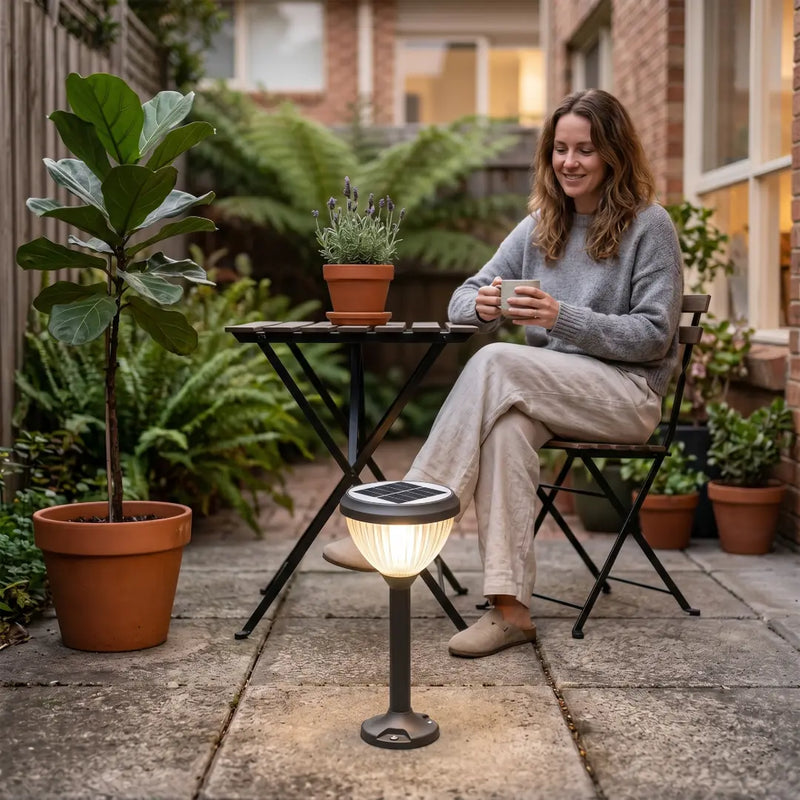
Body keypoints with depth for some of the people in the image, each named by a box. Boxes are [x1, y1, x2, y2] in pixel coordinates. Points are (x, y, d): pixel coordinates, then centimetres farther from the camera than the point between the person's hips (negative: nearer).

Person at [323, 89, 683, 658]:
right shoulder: (542, 226, 14)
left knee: (497, 362, -30)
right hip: (548, 392, 4)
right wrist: (483, 305, -16)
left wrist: (563, 318, -22)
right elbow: (461, 301, 10)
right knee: (509, 424, -33)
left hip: (628, 393, -4)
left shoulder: (649, 226, -2)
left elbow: (654, 335, -10)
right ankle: (510, 607, -34)